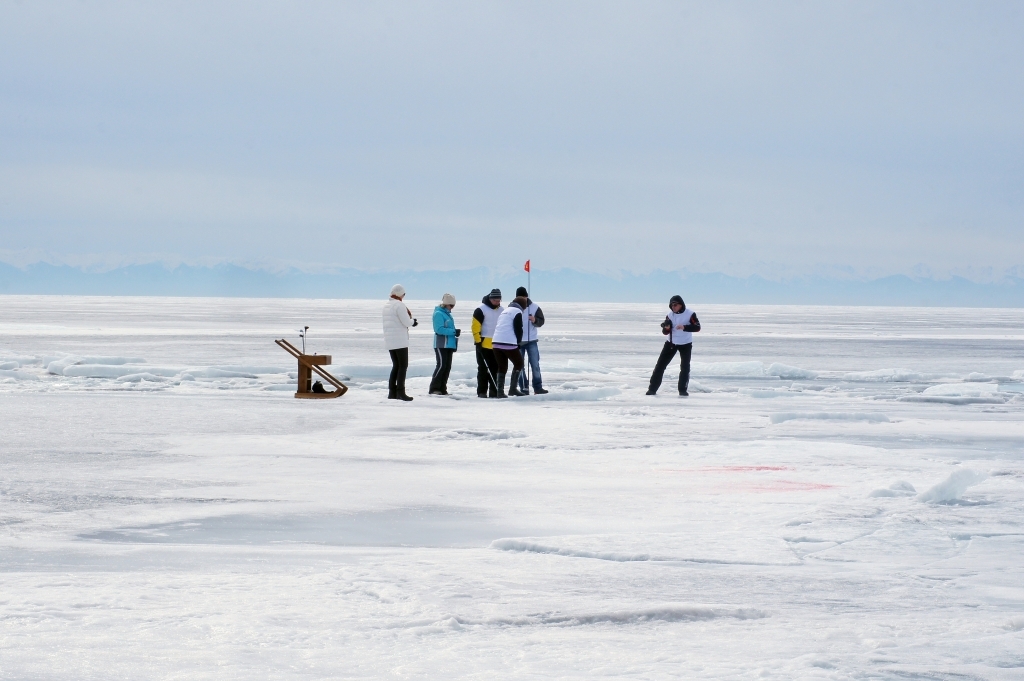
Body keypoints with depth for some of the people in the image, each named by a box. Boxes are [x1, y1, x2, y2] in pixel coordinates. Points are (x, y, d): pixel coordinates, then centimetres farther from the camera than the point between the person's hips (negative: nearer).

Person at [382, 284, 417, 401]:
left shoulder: (386, 305, 14)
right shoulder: (399, 305, -13)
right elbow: (406, 322, -17)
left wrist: (410, 321, 15)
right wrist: (412, 321, 5)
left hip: (389, 341, 8)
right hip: (400, 340, -8)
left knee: (396, 365, 13)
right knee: (403, 366, -4)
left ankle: (392, 392, 10)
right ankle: (400, 392, -11)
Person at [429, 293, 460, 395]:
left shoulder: (448, 314, 18)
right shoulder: (438, 314, -9)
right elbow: (439, 329, -20)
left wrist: (455, 333, 5)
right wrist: (454, 332, -21)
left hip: (449, 344, 9)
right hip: (441, 345, -9)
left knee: (447, 367, 7)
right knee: (441, 365, -13)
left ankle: (442, 389, 11)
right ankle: (434, 388, -10)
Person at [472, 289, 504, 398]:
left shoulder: (502, 311, 12)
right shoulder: (481, 309, -7)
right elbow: (475, 326, -10)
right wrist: (478, 342, -15)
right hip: (484, 345, -5)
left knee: (495, 369, 6)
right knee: (483, 369, -3)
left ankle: (494, 391, 9)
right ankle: (482, 392, 0)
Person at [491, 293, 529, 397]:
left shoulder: (505, 311, 24)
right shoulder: (517, 312, -1)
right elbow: (518, 330, -6)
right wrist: (518, 342, 10)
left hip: (496, 342, 7)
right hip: (509, 343, -7)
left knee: (502, 367, 12)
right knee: (518, 364, 9)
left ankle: (500, 391, 5)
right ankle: (513, 388, 1)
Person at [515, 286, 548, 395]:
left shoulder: (534, 307, -3)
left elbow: (541, 321, -2)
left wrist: (535, 320, -23)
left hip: (531, 341, -1)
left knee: (535, 364, -1)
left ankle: (538, 387, 3)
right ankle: (524, 389, 8)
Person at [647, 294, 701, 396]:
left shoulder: (690, 314, -14)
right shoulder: (670, 315, -2)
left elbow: (697, 327, -21)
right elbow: (665, 332, 0)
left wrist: (684, 327, -35)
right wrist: (666, 328, -25)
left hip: (685, 344, -3)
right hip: (671, 343, 3)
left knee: (685, 367, -6)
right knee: (660, 365, -2)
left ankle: (683, 390, 6)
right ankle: (652, 389, 1)